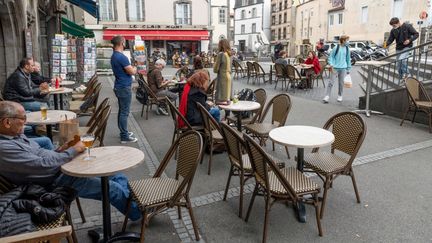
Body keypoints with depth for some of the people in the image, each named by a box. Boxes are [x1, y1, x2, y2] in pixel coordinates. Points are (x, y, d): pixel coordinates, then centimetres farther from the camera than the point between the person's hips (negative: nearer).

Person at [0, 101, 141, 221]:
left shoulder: (15, 135, 7)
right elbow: (43, 166, -26)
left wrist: (60, 151, -1)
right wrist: (74, 150, -16)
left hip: (63, 166, 9)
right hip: (55, 182, -9)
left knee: (118, 177, 6)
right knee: (112, 188, -8)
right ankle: (137, 212, 13)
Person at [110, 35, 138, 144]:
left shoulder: (114, 56, 12)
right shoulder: (121, 57, -20)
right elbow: (132, 71, -19)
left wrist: (131, 68, 6)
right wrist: (135, 68, 1)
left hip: (119, 86, 10)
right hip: (124, 87, -10)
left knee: (122, 111, 17)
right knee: (124, 112, -5)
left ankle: (123, 132, 27)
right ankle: (124, 137, -1)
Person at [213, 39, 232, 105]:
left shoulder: (221, 54, -13)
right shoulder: (229, 54, 8)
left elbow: (216, 69, -9)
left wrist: (214, 64, 8)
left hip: (222, 76, -7)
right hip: (229, 76, 8)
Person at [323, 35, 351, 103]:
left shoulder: (347, 49, 9)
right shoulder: (336, 48, -5)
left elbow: (348, 59, 16)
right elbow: (331, 56, -2)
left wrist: (348, 69, 16)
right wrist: (331, 65, -14)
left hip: (343, 68, 4)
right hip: (335, 68, -4)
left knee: (341, 83, 7)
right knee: (331, 82, -6)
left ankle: (340, 96, 21)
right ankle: (327, 96, -3)